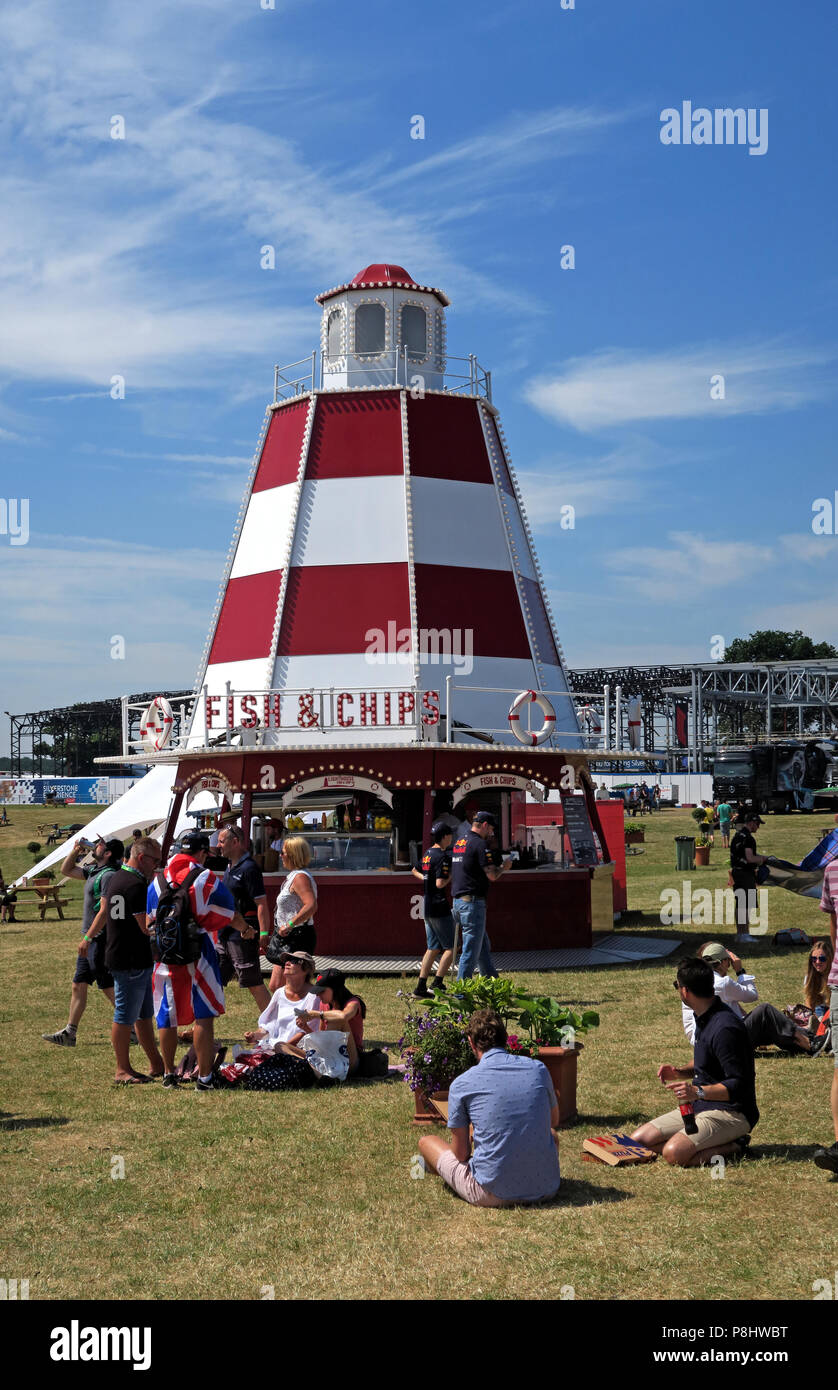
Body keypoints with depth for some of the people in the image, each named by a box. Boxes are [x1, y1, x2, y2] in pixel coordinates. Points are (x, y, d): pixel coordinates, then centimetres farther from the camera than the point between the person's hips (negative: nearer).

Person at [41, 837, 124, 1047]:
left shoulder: (108, 875, -17)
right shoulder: (94, 870, 12)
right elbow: (66, 870, 26)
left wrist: (88, 937, -24)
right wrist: (76, 851, 10)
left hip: (101, 940, -10)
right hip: (90, 939, 10)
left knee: (109, 989, -3)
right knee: (78, 986, 12)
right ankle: (69, 1033, 17)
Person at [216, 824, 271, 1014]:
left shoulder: (248, 868, -15)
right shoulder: (230, 866, 14)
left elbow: (262, 904, -19)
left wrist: (263, 935, -24)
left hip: (244, 936, -10)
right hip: (225, 934, 10)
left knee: (254, 984, -5)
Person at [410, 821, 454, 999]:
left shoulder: (427, 853, 12)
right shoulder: (442, 856, -16)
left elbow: (414, 871, 27)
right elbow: (440, 884, -22)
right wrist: (452, 875, -8)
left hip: (428, 907, 9)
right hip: (440, 907, -9)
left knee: (433, 948, 13)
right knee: (450, 947, -2)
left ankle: (421, 987, 10)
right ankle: (436, 984, -8)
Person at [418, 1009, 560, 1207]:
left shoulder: (462, 1084, -7)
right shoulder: (538, 1069, 1)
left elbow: (461, 1153, 0)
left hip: (493, 1194, -3)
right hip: (546, 1189, 3)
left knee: (426, 1141, 22)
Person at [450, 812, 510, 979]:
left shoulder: (459, 841, 16)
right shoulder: (479, 844, -12)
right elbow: (492, 876, -16)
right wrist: (503, 868, 4)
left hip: (458, 900, 10)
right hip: (473, 902, -10)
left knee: (484, 947, 17)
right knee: (471, 950, -4)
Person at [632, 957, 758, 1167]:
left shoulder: (724, 1028, -22)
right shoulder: (704, 1018, 10)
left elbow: (739, 1086, -23)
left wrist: (698, 1092, -34)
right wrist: (680, 1072, 6)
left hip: (732, 1113, -10)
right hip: (701, 1106, 10)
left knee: (674, 1153, -31)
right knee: (639, 1139, 1)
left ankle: (733, 1148, -7)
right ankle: (723, 1142, 3)